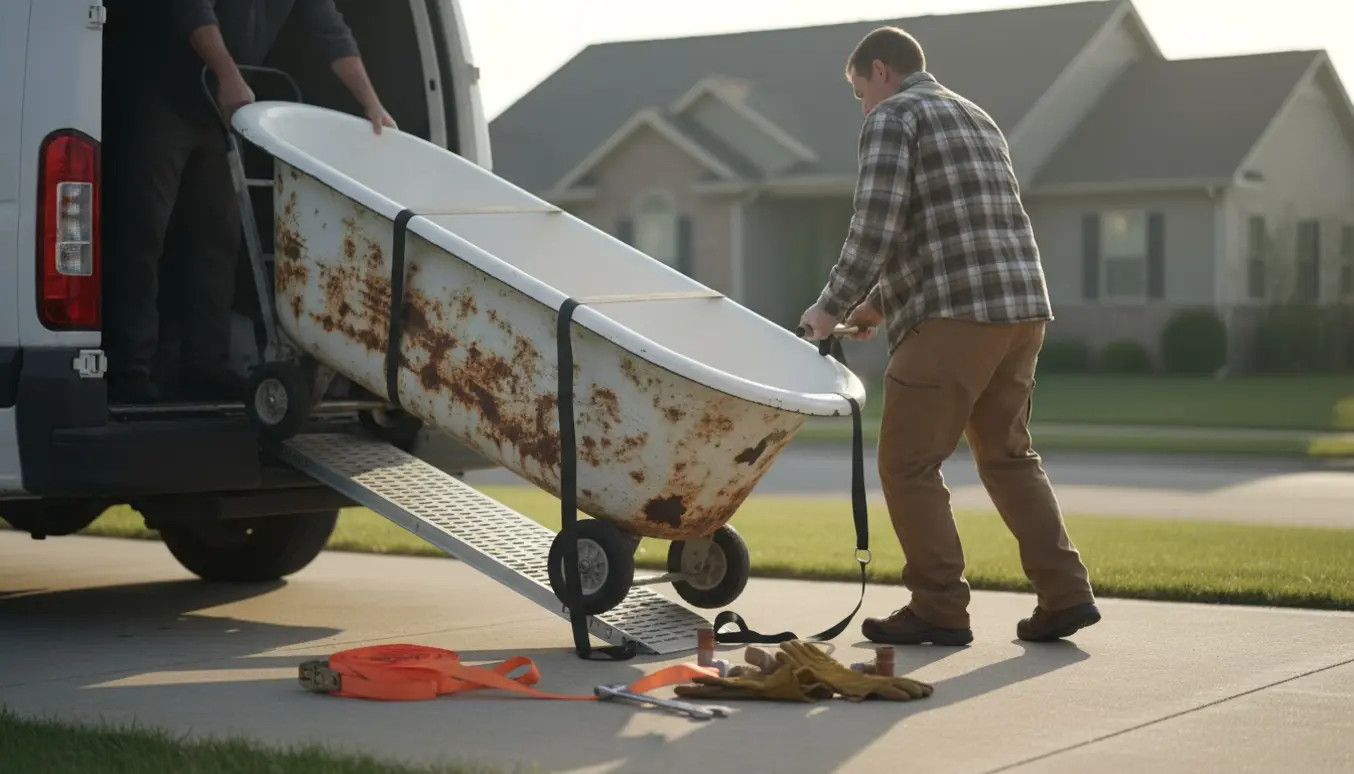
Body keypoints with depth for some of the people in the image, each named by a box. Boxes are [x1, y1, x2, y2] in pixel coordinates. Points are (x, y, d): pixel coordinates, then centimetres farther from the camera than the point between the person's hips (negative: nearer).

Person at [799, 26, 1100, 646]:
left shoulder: (892, 118, 0)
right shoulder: (976, 119, 26)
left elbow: (875, 228, -13)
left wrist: (832, 308, -2)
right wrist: (882, 302, 28)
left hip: (953, 318, -9)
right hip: (1022, 307, 9)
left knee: (908, 463, 1)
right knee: (1008, 456, 18)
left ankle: (939, 609, 1)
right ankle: (1065, 593, 11)